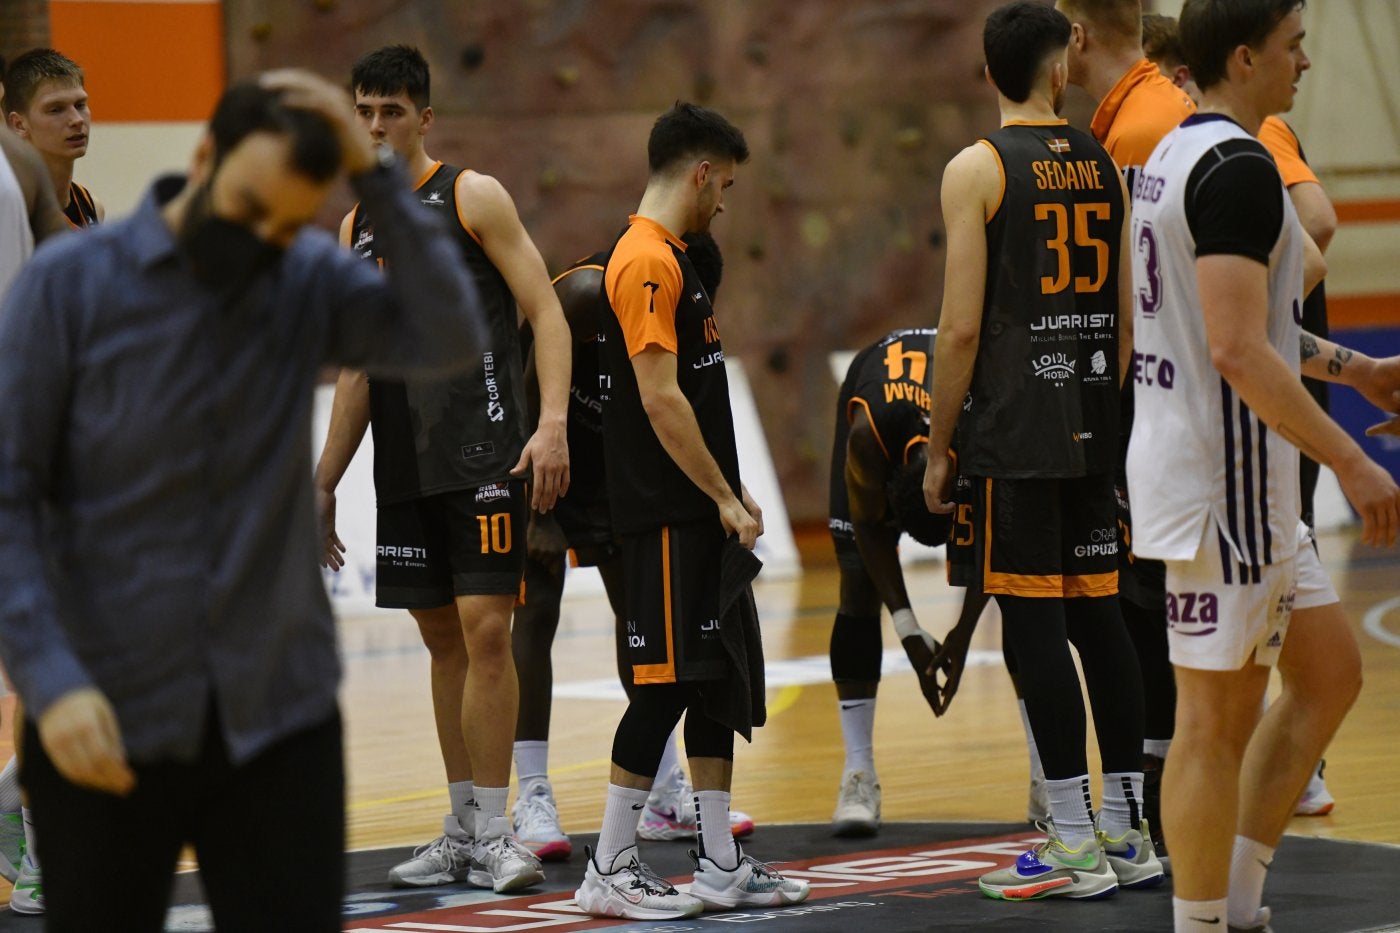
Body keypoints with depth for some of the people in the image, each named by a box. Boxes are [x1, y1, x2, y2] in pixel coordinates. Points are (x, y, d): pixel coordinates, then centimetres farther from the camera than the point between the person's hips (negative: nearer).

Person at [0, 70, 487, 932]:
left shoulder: (311, 282, 2)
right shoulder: (70, 284, -6)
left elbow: (450, 340, -14)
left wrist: (376, 175, -17)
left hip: (282, 718, 2)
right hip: (110, 724, -2)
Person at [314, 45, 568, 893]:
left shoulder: (473, 197, -3)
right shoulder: (358, 228, 15)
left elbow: (546, 312, -9)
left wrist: (552, 423, -22)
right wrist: (323, 485, 17)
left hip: (483, 456, -6)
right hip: (405, 467, 6)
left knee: (485, 630, -11)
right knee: (443, 639, 9)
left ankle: (494, 830, -6)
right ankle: (463, 832, 15)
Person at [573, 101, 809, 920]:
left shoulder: (670, 259, 17)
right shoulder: (647, 263, -15)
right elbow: (660, 400, -20)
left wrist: (731, 493, 19)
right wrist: (725, 499, -17)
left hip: (697, 514, 10)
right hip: (669, 515, -10)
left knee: (718, 679, 10)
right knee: (667, 682, -7)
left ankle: (720, 866, 14)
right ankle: (609, 872, -3)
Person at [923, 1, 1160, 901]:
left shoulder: (978, 170, -7)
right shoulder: (1105, 167, 9)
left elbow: (962, 329, -11)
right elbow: (1127, 318, 11)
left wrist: (940, 450, -3)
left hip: (1014, 436, -6)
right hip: (1092, 427, 6)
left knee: (1036, 625, -3)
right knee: (1099, 616, 11)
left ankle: (1075, 844, -3)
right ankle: (1129, 833, 15)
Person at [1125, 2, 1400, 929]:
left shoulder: (1176, 153, 14)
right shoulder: (1239, 167, -19)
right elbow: (1238, 350, -26)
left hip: (1243, 480, 11)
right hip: (1222, 479, -11)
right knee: (1219, 720, -3)